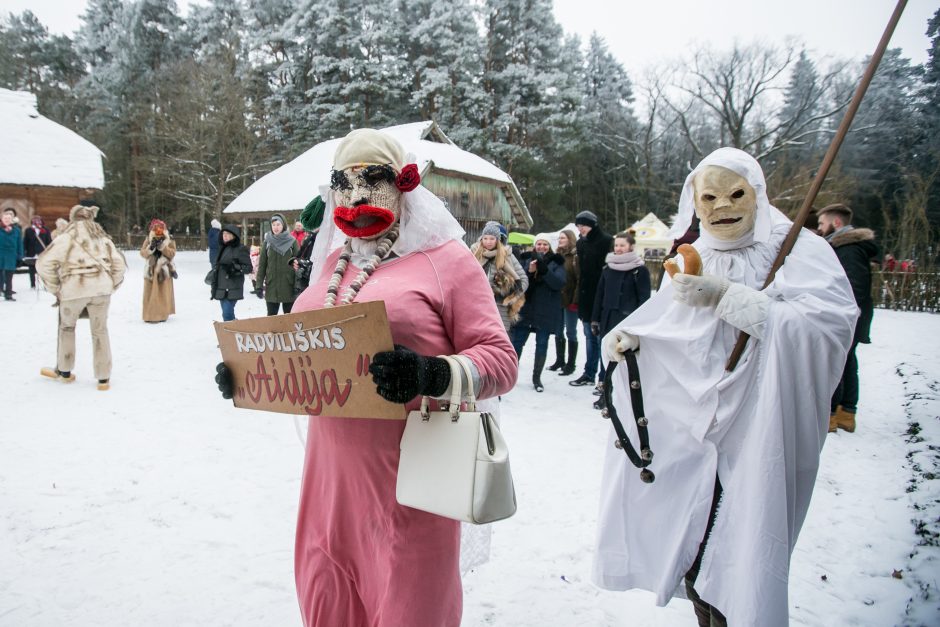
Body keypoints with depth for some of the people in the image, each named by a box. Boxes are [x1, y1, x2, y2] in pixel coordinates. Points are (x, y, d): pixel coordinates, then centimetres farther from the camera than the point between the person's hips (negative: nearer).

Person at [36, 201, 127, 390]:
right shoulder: (102, 237, 14)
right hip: (101, 288, 3)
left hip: (74, 289, -2)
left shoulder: (67, 236, 2)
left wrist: (55, 289, 4)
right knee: (99, 331, 11)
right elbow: (119, 264, 9)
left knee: (67, 327, 20)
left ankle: (64, 371, 32)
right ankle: (103, 378, 12)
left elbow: (44, 263, -5)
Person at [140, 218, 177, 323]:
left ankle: (162, 314, 10)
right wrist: (150, 248, -18)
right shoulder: (148, 240, 5)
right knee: (150, 293, 1)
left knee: (164, 293, 0)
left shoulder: (169, 241, 2)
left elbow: (172, 254, -9)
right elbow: (142, 252, -1)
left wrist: (162, 247, -21)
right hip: (151, 270, 1)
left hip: (164, 270, -1)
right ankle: (149, 315, 6)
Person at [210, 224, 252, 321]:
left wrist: (234, 268, -22)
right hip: (221, 289, 8)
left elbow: (249, 268, -8)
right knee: (227, 314, 10)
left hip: (233, 289, -7)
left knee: (227, 314, -16)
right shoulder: (223, 249, 16)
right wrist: (214, 286, 21)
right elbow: (217, 267, 22)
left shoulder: (240, 249, -6)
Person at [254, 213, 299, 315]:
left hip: (288, 286, -1)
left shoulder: (292, 241, 1)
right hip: (272, 286, 1)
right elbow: (262, 264, 6)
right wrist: (259, 285, 0)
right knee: (271, 316, 6)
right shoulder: (268, 242, 5)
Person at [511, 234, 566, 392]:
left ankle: (537, 377, 19)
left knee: (542, 344, 7)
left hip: (546, 311, -1)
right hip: (525, 308, 1)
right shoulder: (526, 259, 5)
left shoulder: (556, 262, 1)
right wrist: (529, 271, -20)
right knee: (517, 341, 3)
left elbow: (559, 283, -12)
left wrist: (544, 270, -25)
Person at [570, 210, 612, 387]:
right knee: (590, 337, 14)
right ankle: (589, 374, 22)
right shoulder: (581, 243, 12)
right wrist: (580, 297, 11)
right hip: (587, 299, 7)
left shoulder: (607, 241, -10)